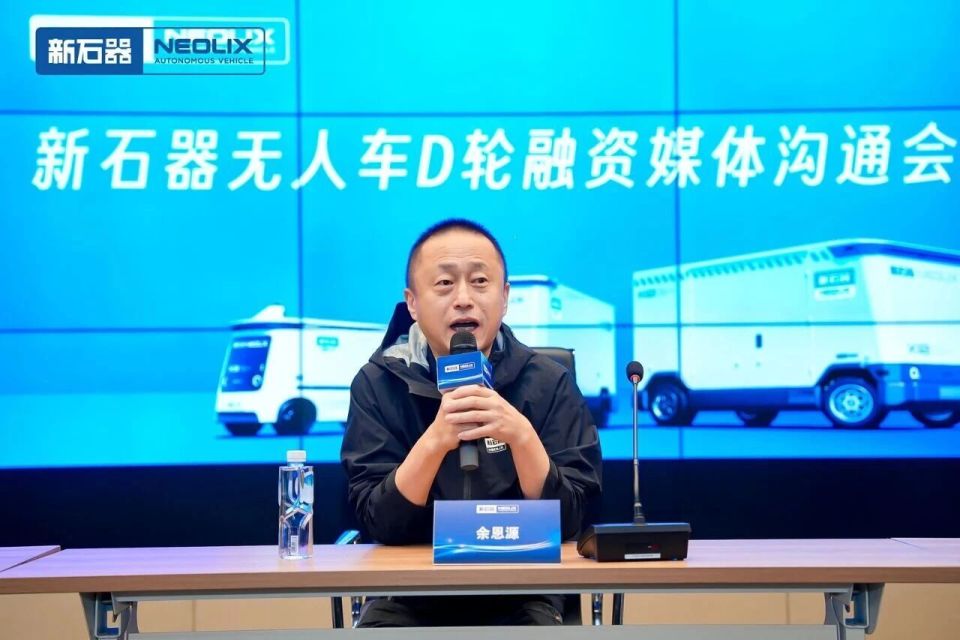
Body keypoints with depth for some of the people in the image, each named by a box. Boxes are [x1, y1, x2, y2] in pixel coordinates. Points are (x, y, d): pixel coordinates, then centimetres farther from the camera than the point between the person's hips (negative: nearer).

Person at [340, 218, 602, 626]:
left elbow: (566, 520, -8)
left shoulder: (549, 383, -2)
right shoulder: (378, 383, -3)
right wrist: (434, 441, -25)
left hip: (520, 594, 0)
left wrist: (522, 436, -24)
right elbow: (378, 523, -9)